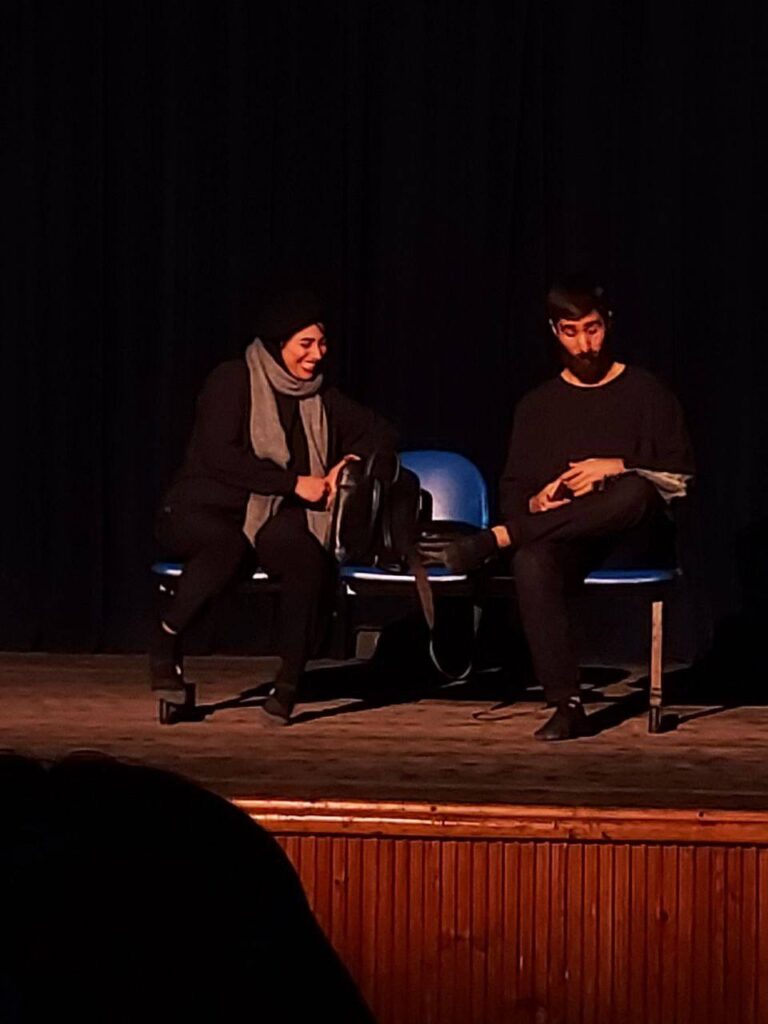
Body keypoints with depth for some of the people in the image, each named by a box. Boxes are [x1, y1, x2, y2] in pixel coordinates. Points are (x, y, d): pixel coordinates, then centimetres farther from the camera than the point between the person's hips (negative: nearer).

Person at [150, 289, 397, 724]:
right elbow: (218, 455, -17)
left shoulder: (320, 398, 12)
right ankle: (166, 640, -17)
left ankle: (289, 682, -19)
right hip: (203, 513, -4)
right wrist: (295, 483, -18)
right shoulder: (234, 381, -5)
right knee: (229, 544, -41)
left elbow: (381, 433, 15)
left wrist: (349, 462, -7)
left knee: (312, 558, -31)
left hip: (275, 523, 4)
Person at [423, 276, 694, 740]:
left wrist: (618, 468, -12)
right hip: (561, 539, 2)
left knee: (634, 493, -40)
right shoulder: (538, 406, 16)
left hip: (633, 534, -2)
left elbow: (681, 477, 4)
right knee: (532, 560, -37)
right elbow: (513, 491, 13)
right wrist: (535, 503, -11)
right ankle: (567, 706, -38)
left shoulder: (646, 393, 9)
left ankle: (493, 541, -34)